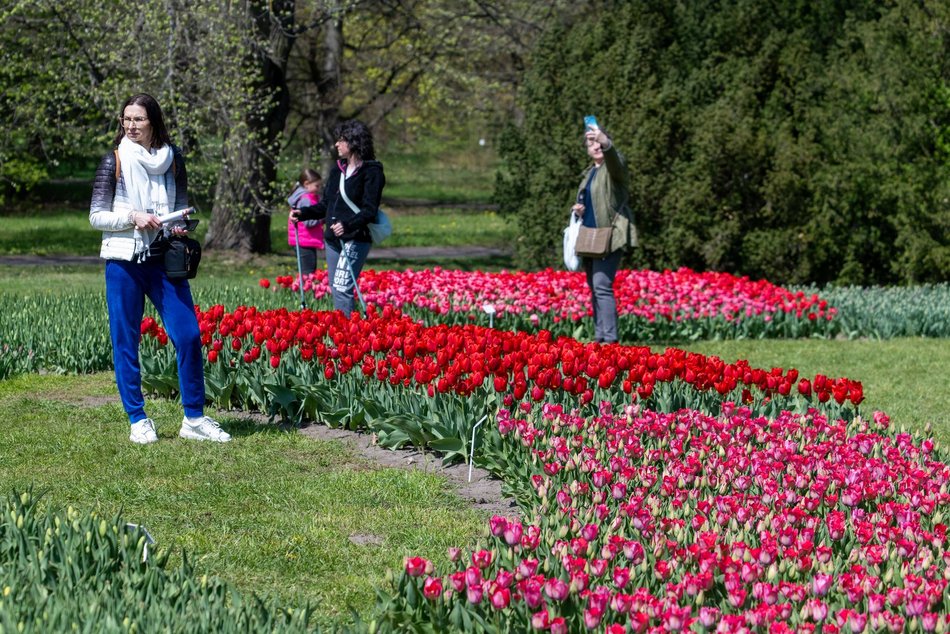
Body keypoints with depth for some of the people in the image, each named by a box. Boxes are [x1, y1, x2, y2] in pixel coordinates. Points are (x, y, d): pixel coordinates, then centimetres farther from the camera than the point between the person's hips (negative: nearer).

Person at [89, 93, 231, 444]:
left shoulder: (172, 159, 7)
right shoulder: (115, 161, -1)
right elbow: (96, 215, -1)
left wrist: (180, 225, -6)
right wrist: (132, 217, -16)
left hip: (164, 260, 2)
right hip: (124, 261, -2)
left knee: (188, 335, -4)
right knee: (126, 342, 0)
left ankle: (194, 418, 5)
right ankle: (138, 420, 9)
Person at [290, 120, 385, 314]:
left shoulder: (371, 173, -8)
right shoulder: (337, 169, 15)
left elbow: (369, 211, -16)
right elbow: (326, 205, 20)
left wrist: (347, 225, -30)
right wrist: (302, 213, 6)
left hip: (356, 240, -8)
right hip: (333, 239, 8)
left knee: (342, 288, -17)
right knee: (335, 289, 8)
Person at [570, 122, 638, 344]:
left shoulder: (615, 165, -3)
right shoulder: (589, 173, 21)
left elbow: (612, 158, -29)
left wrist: (605, 142, -51)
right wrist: (579, 210, 10)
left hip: (610, 236, -9)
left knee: (602, 286, -18)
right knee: (594, 288, 9)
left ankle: (610, 338, -20)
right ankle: (599, 336, 14)